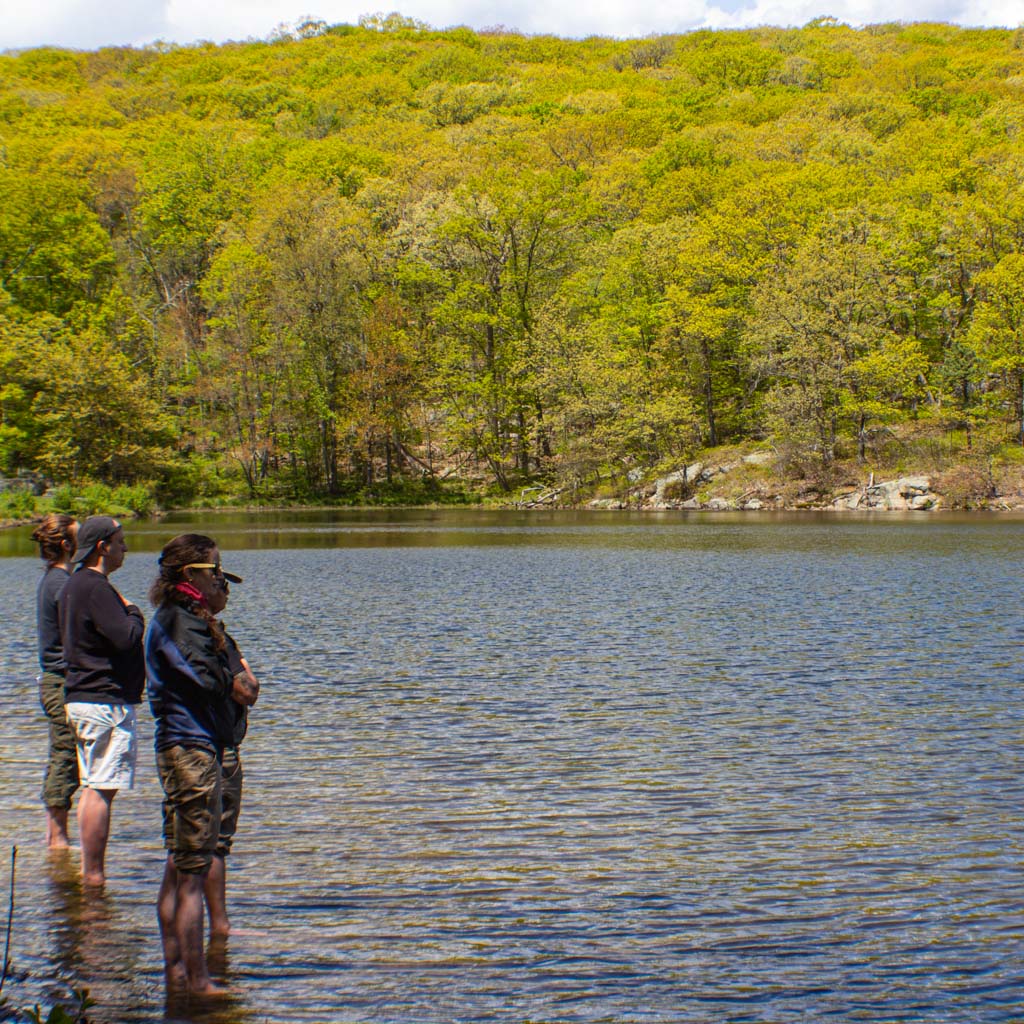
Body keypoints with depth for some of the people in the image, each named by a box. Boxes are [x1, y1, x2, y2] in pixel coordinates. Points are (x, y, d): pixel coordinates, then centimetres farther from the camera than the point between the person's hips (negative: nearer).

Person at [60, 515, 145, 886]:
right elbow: (127, 637, -23)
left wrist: (126, 614, 15)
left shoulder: (74, 584, 16)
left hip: (82, 698, 11)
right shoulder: (95, 587, -17)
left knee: (93, 788, 15)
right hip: (106, 702, -11)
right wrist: (133, 612, -6)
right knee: (101, 790, -8)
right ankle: (94, 876, -6)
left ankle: (89, 872, 20)